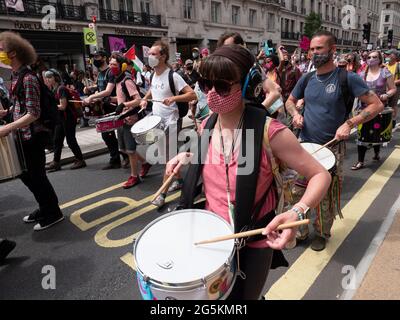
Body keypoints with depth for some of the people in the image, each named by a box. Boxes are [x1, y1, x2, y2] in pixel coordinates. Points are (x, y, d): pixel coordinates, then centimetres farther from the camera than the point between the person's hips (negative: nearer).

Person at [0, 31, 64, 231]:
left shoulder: (28, 78, -17)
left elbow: (33, 114, -21)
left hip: (32, 135, -9)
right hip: (23, 135, 9)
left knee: (35, 176, 1)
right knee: (25, 174, 17)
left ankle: (53, 213, 18)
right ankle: (44, 208, 33)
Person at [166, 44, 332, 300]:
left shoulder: (269, 131, -23)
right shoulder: (207, 127, -5)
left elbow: (321, 175, -17)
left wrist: (297, 213, -34)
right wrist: (188, 156, -2)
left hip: (254, 242, -5)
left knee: (242, 296, 18)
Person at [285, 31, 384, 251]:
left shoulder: (347, 78, -8)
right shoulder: (307, 79, 5)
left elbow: (376, 105, -8)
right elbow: (290, 101, 19)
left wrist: (349, 123, -20)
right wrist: (295, 114, -3)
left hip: (332, 148, -3)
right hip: (304, 145, 4)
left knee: (326, 196, 10)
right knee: (297, 191, 7)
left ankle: (322, 233, 33)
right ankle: (300, 230, 29)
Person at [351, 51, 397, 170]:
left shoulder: (385, 73, -4)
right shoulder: (362, 74, 4)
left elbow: (393, 89, -2)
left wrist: (386, 95, -21)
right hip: (364, 108, 2)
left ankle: (377, 154, 37)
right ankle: (360, 161, 3)